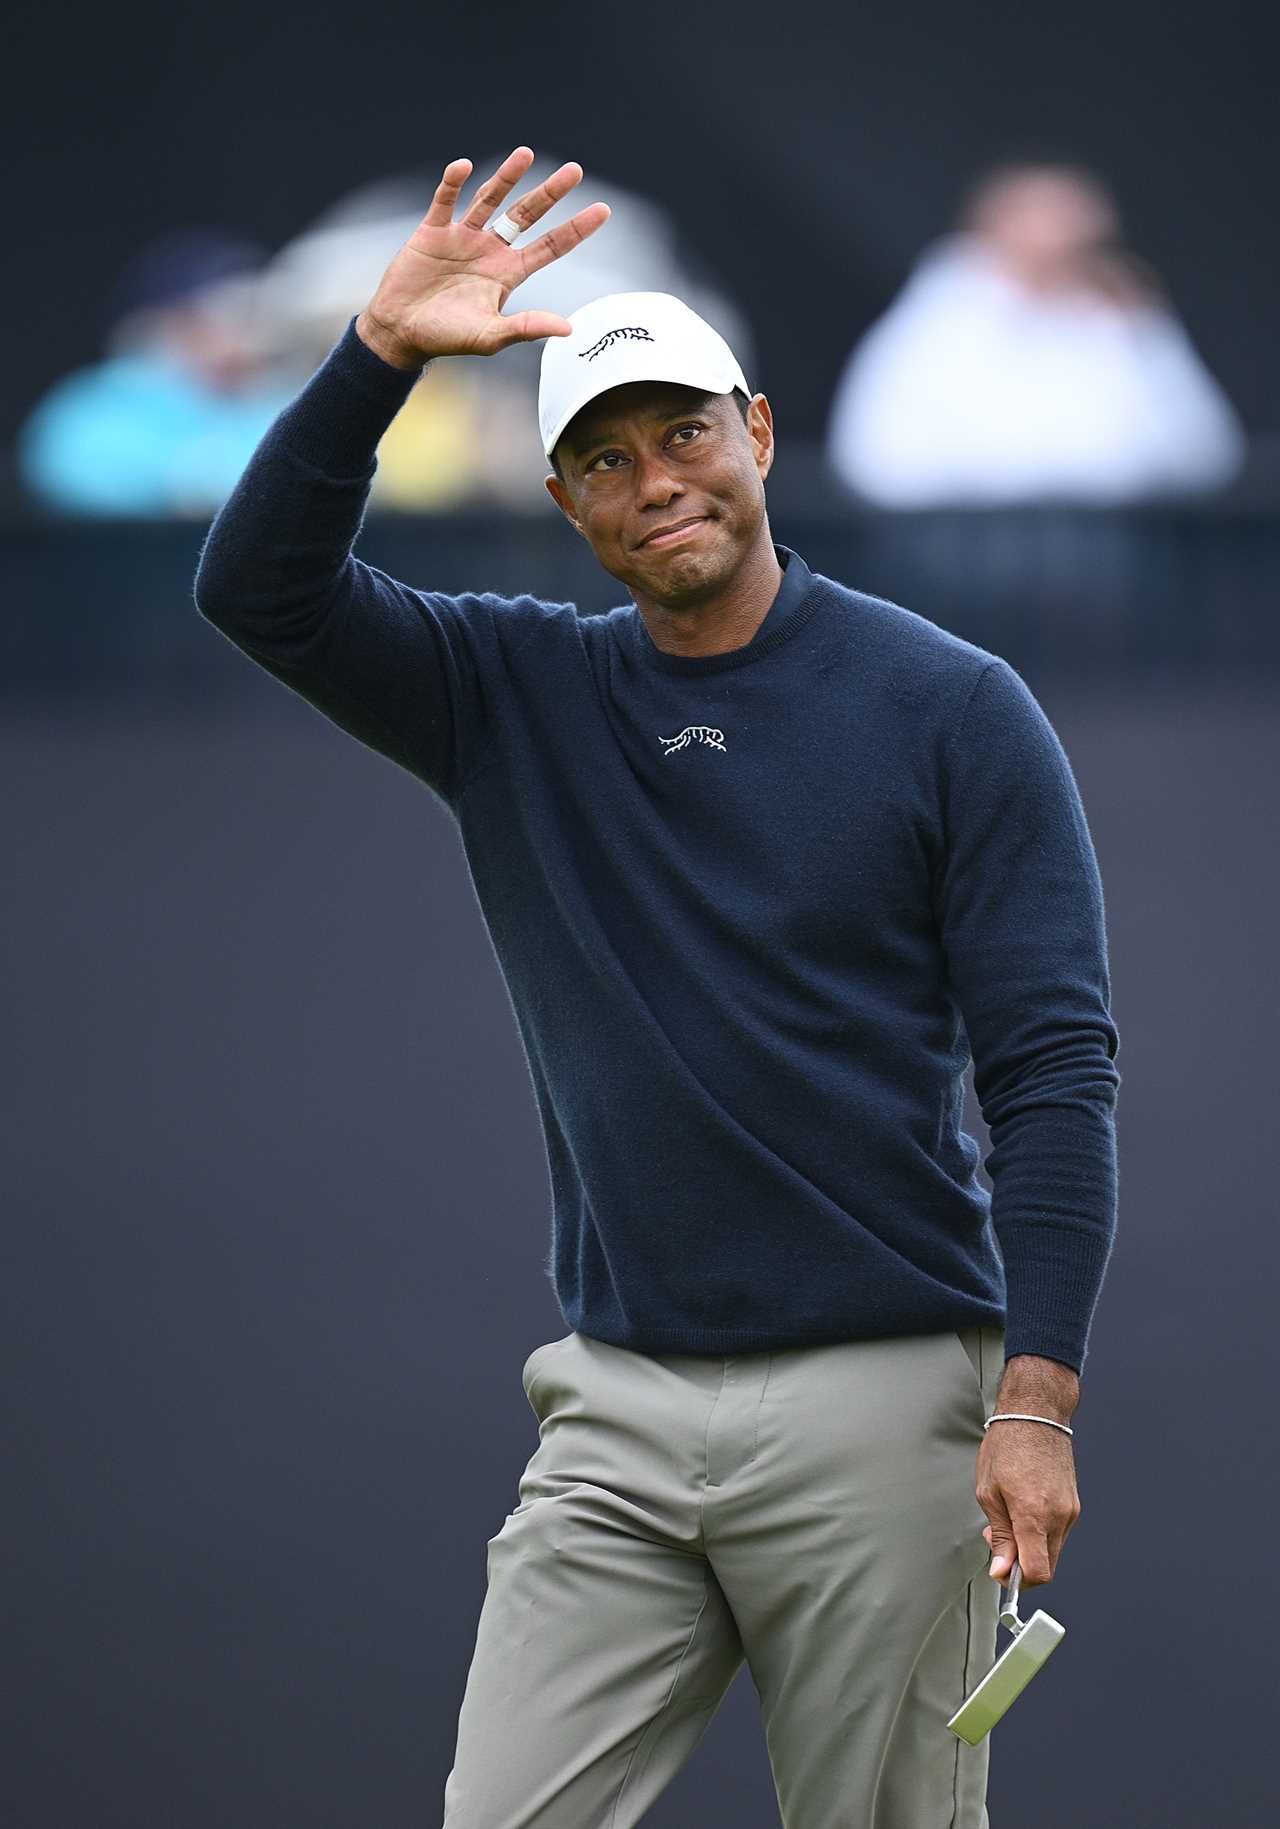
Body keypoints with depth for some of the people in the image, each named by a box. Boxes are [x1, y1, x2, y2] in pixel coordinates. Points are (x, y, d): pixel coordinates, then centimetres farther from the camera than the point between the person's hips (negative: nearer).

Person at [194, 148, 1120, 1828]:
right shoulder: (513, 697, 10)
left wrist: (1036, 1395, -13)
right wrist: (380, 353, -15)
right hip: (615, 1412, 3)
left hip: (879, 1404, -3)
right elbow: (259, 587, -2)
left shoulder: (950, 709, -1)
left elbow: (1053, 1067, -5)